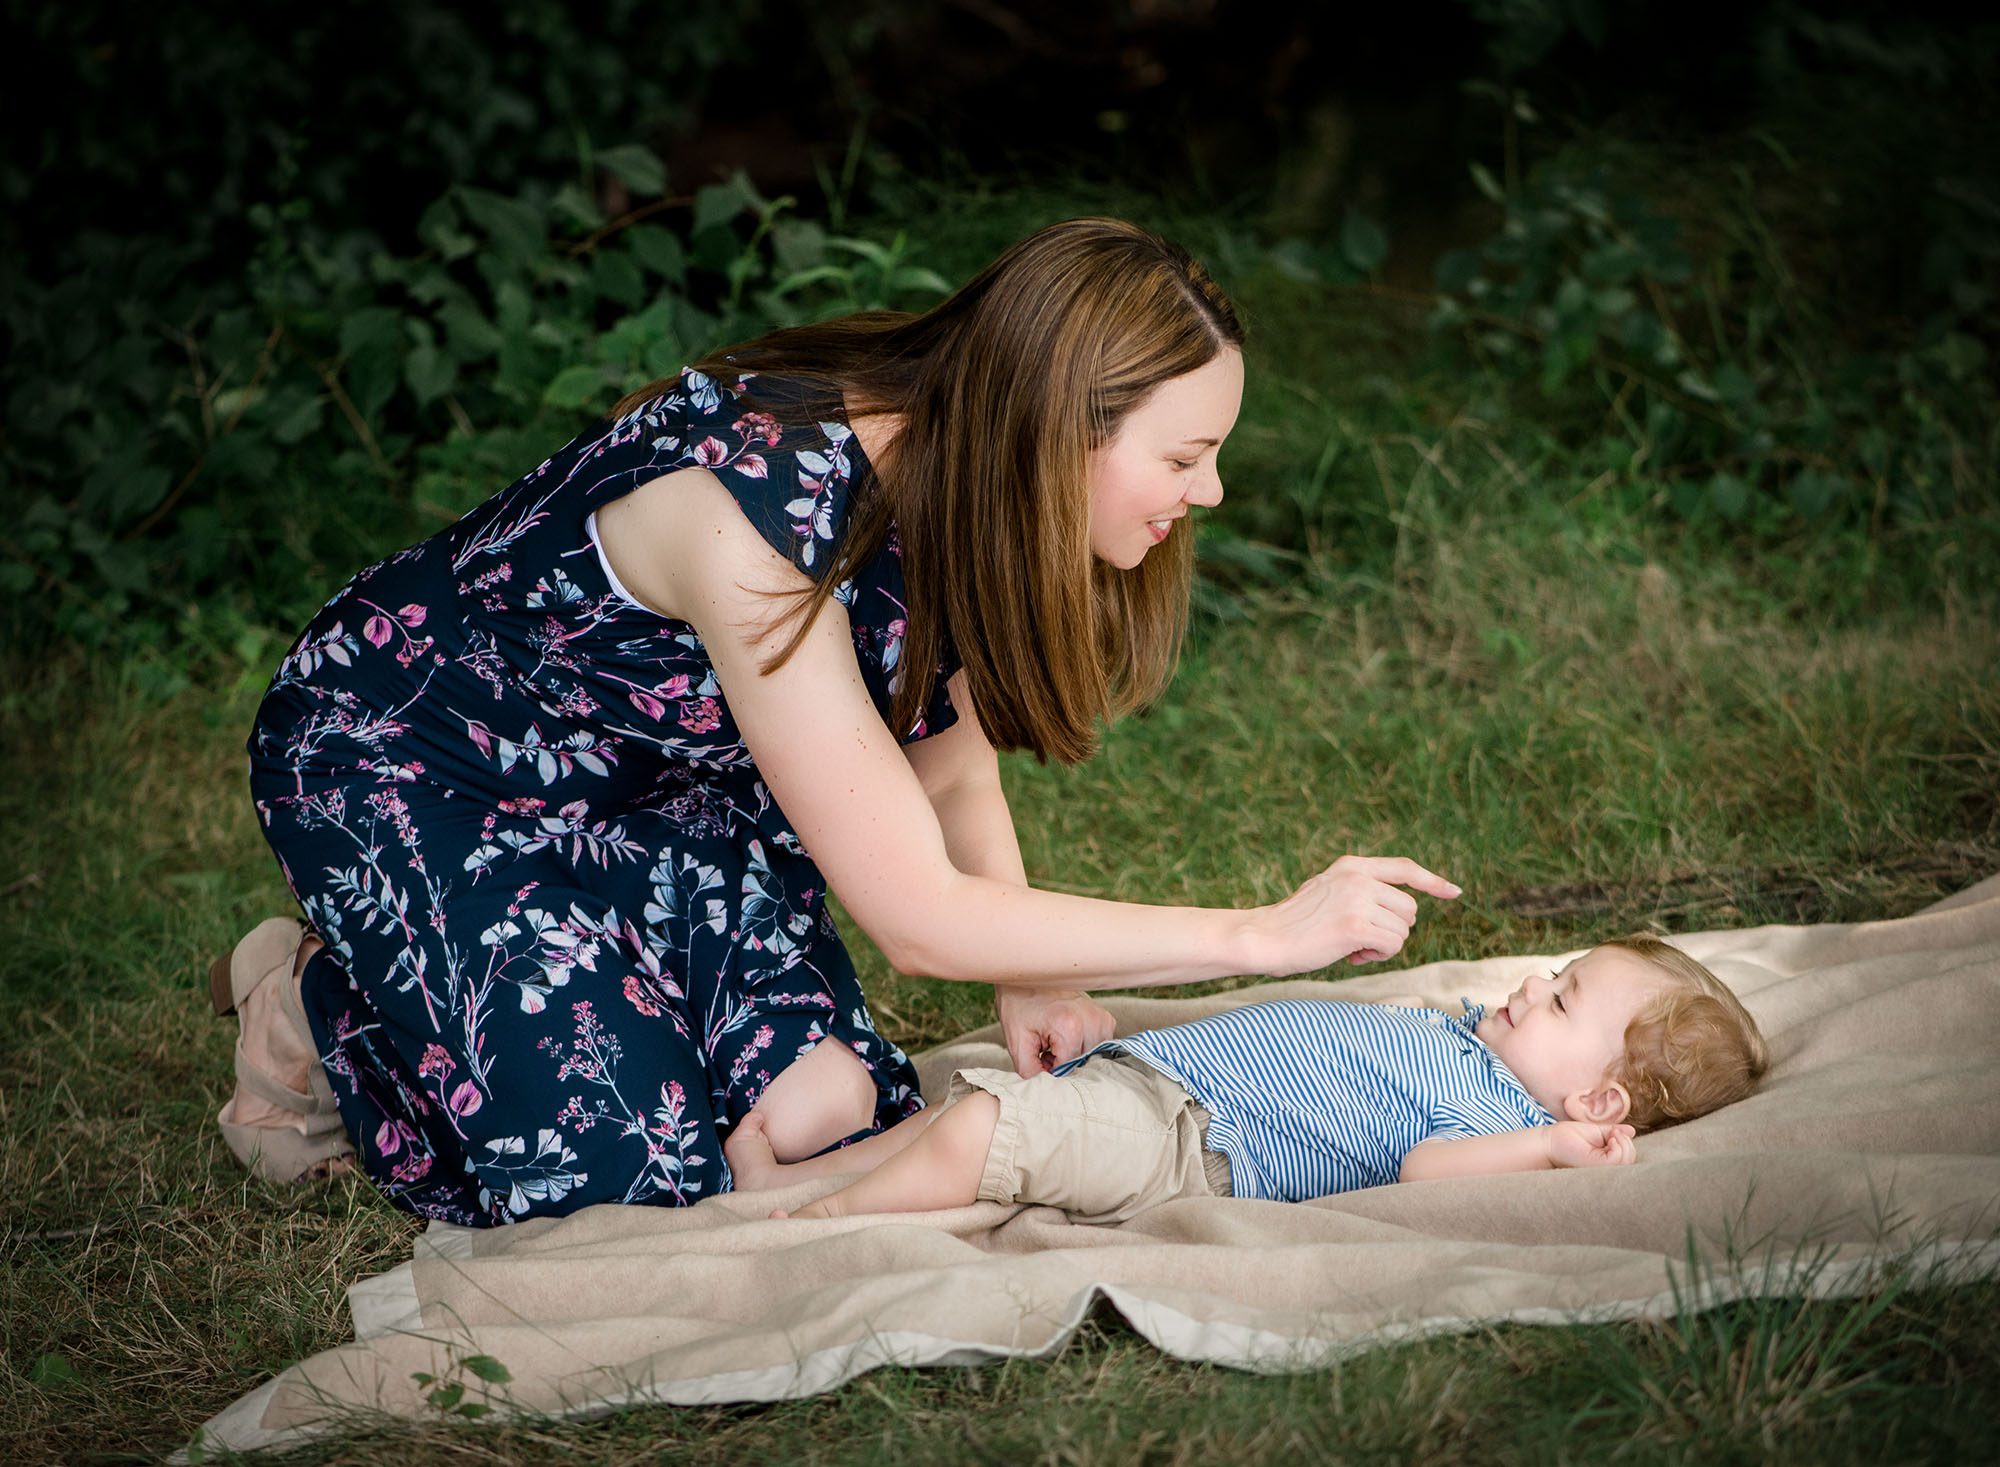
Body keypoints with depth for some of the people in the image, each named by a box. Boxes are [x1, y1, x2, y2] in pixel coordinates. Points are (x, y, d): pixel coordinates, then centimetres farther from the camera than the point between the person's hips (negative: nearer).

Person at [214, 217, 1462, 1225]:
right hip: (402, 762, -7)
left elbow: (953, 773, -2)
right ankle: (318, 1009, 6)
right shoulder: (763, 507, -38)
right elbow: (916, 915, -35)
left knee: (824, 1117, -9)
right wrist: (1263, 936, -31)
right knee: (626, 1179, -16)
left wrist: (1031, 980, -21)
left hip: (646, 771, 7)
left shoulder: (941, 474, -14)